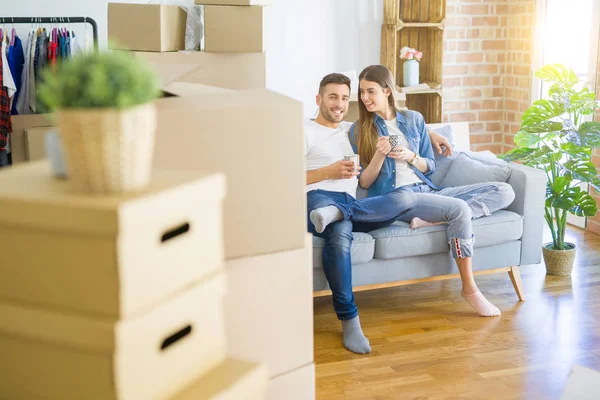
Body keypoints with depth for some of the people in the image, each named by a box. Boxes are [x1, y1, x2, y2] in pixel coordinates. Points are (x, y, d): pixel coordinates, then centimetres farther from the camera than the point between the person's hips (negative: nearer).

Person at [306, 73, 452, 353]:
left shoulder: (351, 130, 31)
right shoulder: (305, 132, 14)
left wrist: (428, 133, 31)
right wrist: (329, 171, -7)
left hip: (352, 203, 6)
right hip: (317, 198, -5)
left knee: (407, 197, -22)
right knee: (341, 233, -42)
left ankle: (337, 214, -35)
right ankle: (349, 320, -34)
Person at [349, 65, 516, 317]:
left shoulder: (414, 119, 14)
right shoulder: (359, 130, 5)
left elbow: (430, 166, 16)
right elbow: (364, 183, 1)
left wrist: (410, 156, -5)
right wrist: (379, 156, -16)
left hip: (428, 191, 6)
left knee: (504, 191, -7)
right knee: (459, 208, -33)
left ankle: (437, 219, -24)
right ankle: (469, 288, -24)